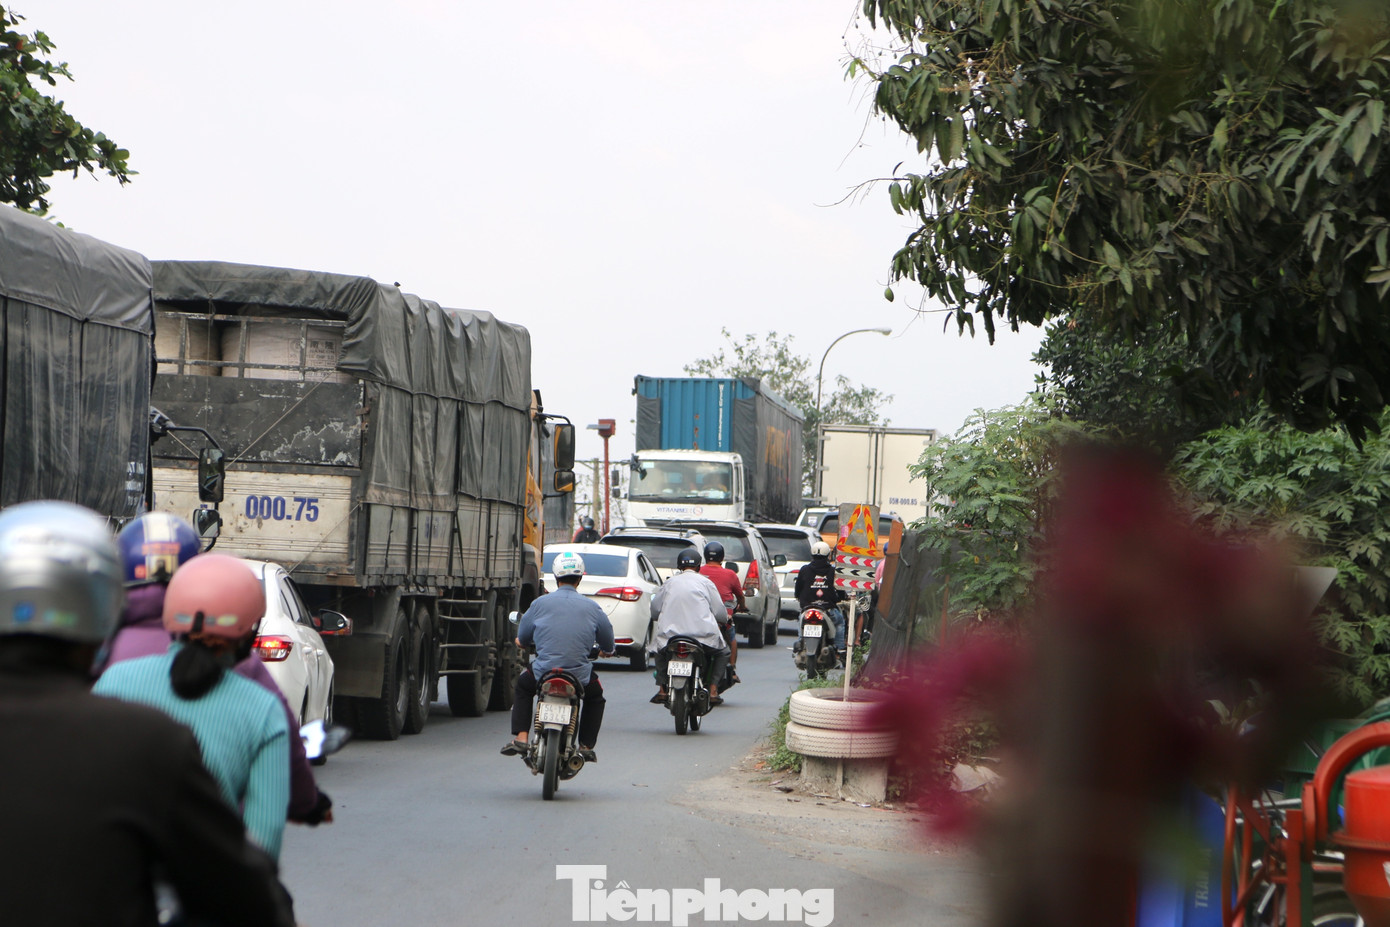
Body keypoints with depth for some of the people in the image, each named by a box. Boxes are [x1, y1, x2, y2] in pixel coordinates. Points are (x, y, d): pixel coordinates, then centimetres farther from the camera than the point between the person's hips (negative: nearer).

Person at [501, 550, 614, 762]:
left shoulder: (540, 603, 1)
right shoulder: (591, 608, 2)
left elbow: (521, 640, 12)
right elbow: (608, 646, 12)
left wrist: (521, 641, 37)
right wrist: (605, 651, 36)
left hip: (544, 670, 0)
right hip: (580, 672, 0)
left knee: (522, 686, 32)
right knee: (595, 697, 33)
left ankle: (520, 738, 18)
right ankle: (586, 746, 22)